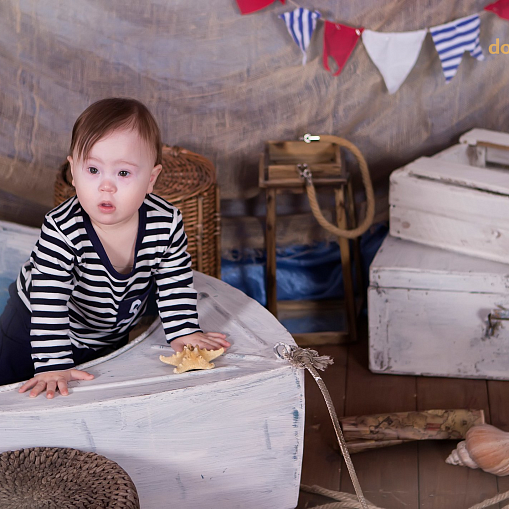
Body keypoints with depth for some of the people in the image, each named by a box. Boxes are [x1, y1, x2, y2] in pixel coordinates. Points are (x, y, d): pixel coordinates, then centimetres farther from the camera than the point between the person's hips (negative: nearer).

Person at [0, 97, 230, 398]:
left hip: (111, 338, 3)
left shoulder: (167, 223, -25)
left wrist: (184, 332, -9)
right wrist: (53, 366, -40)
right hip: (35, 328, -3)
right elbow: (48, 303, -36)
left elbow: (175, 281, -8)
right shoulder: (62, 230, -37)